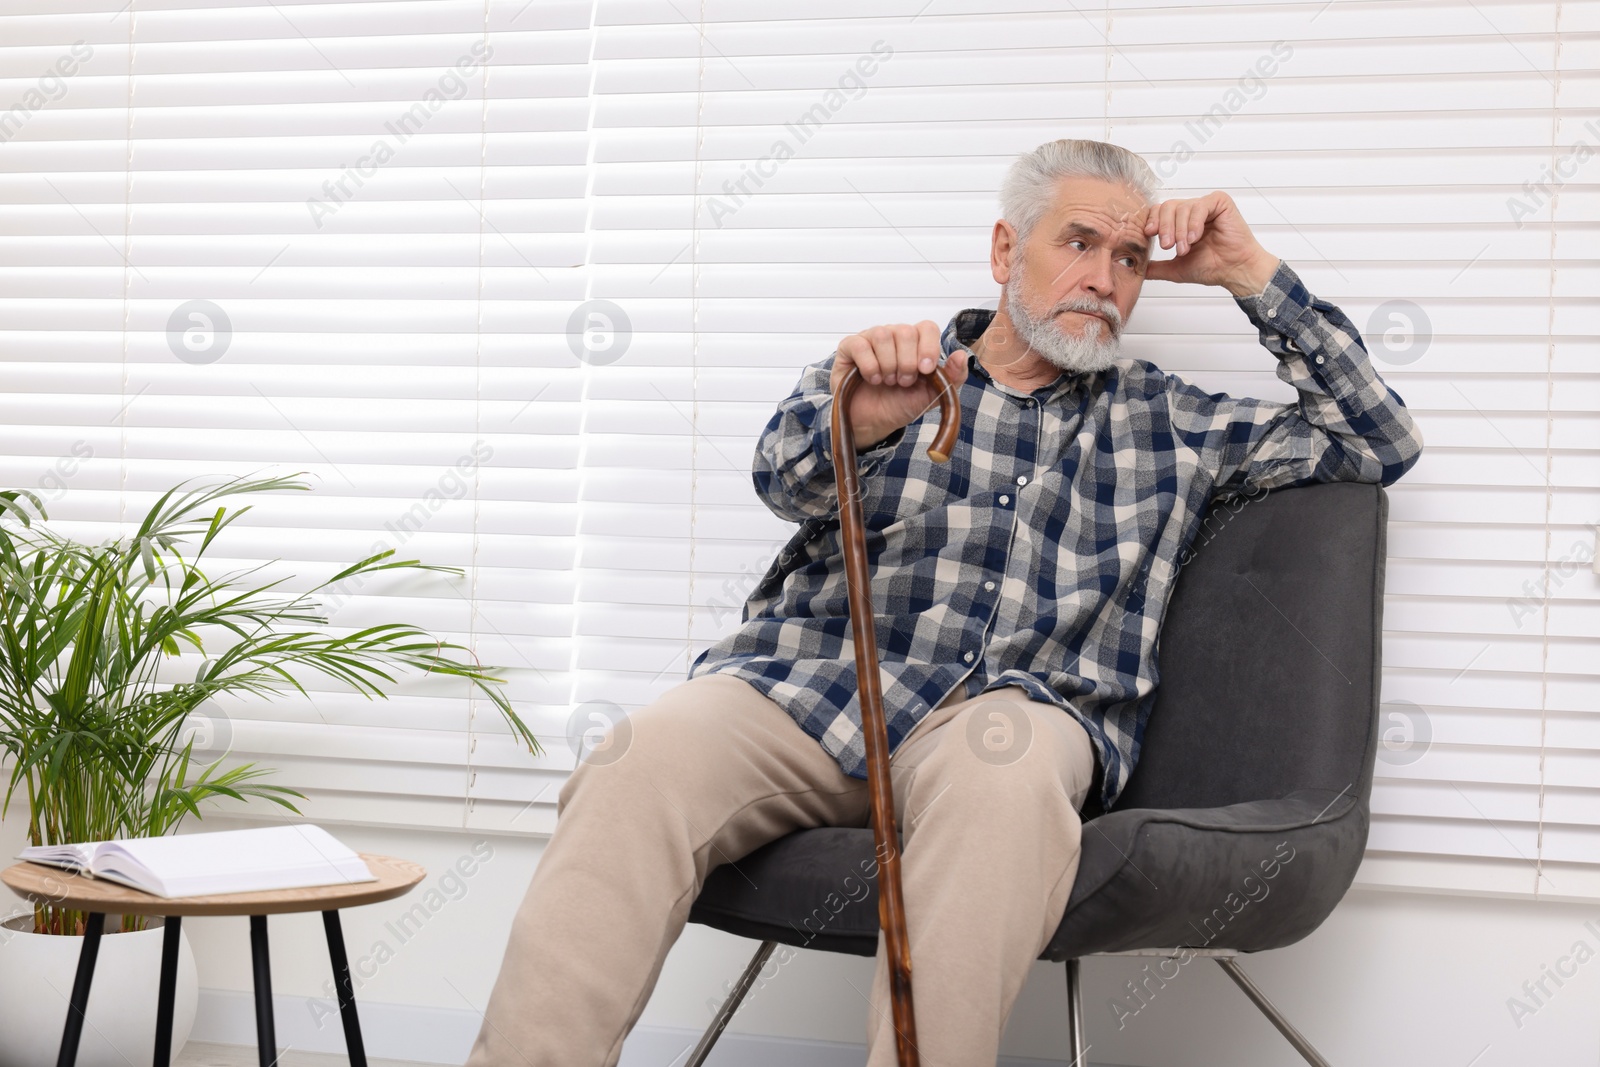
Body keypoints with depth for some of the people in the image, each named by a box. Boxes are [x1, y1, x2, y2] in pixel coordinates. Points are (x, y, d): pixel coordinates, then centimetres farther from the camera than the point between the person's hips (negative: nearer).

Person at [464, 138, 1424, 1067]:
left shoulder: (1169, 424, 26)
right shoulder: (888, 374, 22)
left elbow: (1382, 442, 23)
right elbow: (788, 479, 1)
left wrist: (1253, 275, 16)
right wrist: (855, 423, -25)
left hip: (1025, 704, 0)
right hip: (814, 679, 0)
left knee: (1001, 765, -39)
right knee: (644, 762, -33)